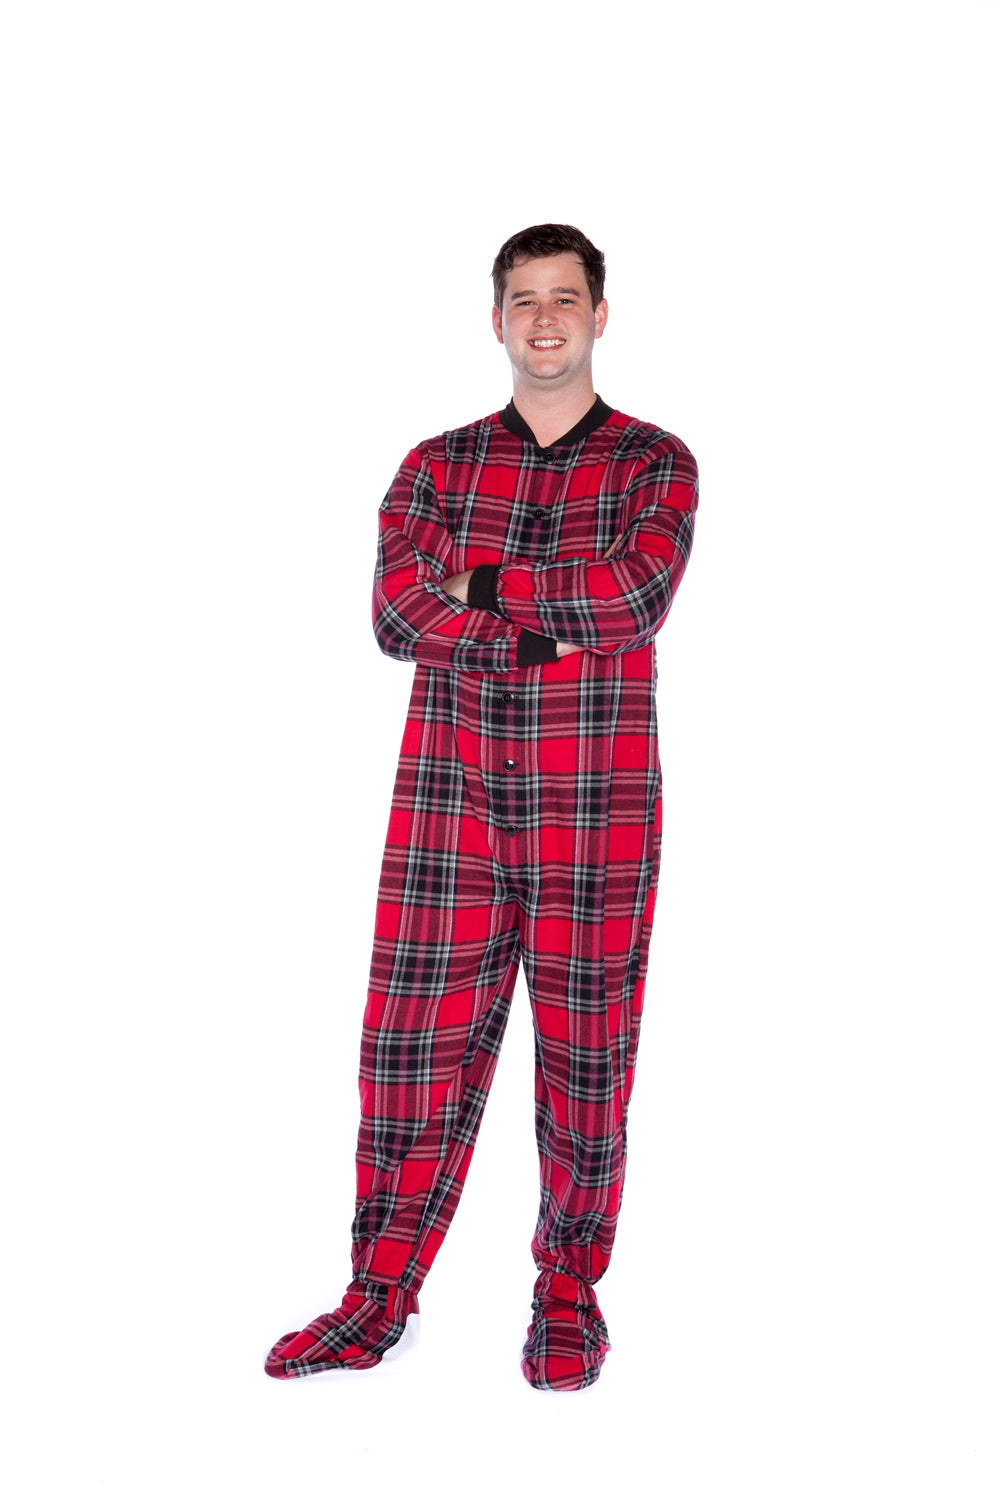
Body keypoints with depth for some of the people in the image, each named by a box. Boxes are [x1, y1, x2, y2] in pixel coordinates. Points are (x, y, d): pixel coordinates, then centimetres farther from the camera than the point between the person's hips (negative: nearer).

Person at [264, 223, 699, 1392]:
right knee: (412, 1051, 2)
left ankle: (568, 1297, 22)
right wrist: (561, 621, -16)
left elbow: (638, 596, -16)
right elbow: (395, 616, -7)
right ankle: (379, 1300, 15)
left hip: (594, 821, -2)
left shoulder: (655, 463, 3)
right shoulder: (434, 468, 9)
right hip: (448, 809, 2)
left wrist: (477, 585, -11)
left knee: (584, 1063, 5)